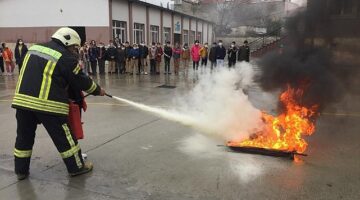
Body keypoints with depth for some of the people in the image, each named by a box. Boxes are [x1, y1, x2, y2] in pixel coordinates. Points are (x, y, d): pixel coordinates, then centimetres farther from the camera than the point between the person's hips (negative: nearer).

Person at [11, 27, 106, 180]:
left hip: (22, 100, 7)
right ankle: (76, 167, 20)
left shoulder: (34, 48, 15)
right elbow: (81, 80, 0)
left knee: (24, 136, 19)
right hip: (48, 103, -6)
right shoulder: (66, 58, -5)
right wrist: (98, 90, 16)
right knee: (64, 137, 7)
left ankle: (21, 170, 30)